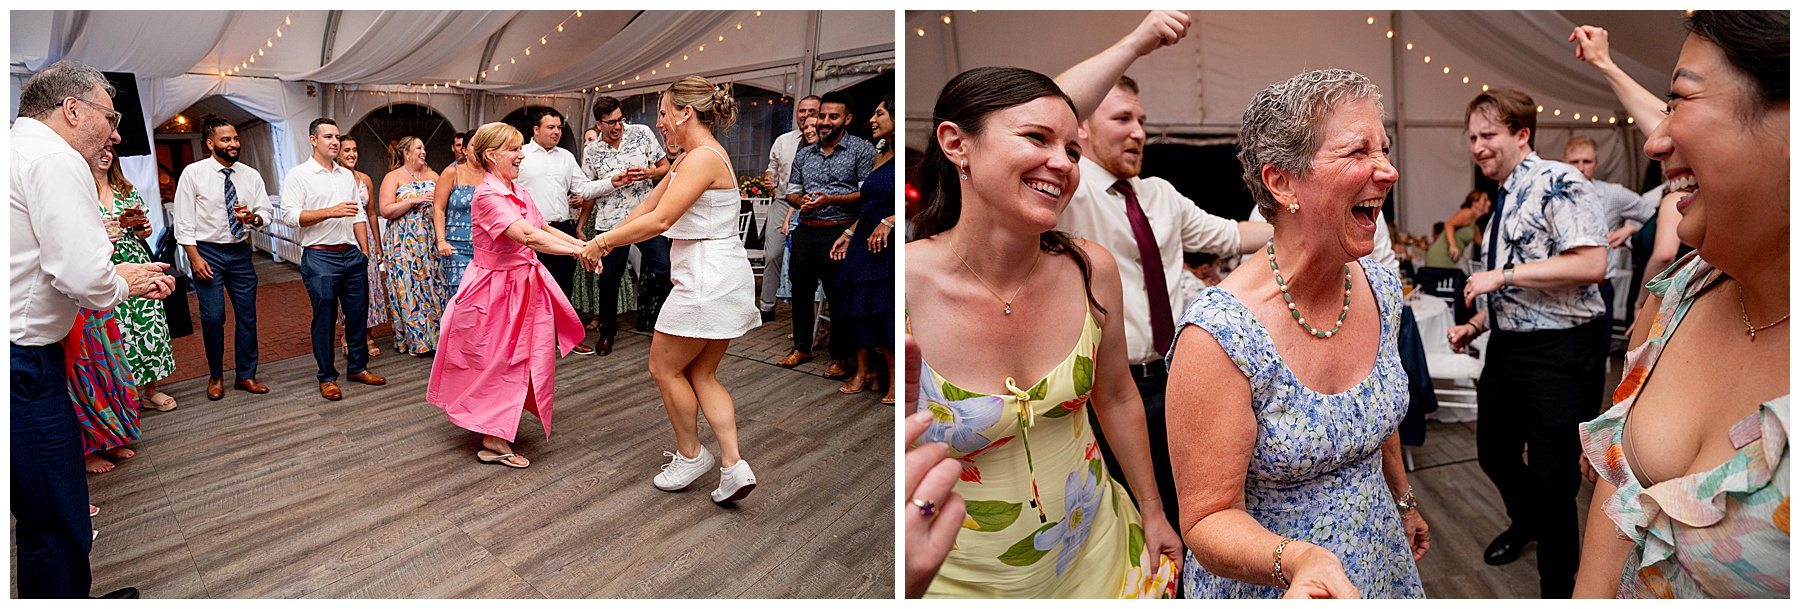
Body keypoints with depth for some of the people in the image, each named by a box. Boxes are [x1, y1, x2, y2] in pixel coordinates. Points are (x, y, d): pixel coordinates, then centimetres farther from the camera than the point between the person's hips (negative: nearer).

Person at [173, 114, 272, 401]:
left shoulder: (250, 175, 3)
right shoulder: (193, 173, -6)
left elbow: (267, 212, 6)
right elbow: (183, 221, -6)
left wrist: (253, 217, -18)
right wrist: (195, 258, -12)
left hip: (240, 252, 3)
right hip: (207, 251, -3)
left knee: (247, 315, 6)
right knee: (213, 317, -3)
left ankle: (246, 376, 20)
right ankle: (215, 377, 17)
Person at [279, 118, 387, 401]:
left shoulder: (347, 175, 16)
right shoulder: (298, 175, -2)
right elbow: (289, 215, -12)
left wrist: (365, 253, 12)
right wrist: (331, 212, -19)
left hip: (352, 255, 5)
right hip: (320, 258, -5)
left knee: (358, 314, 9)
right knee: (324, 319, 0)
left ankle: (358, 367, 23)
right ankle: (327, 377, 10)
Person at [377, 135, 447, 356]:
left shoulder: (431, 175, 13)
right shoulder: (393, 177, -1)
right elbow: (385, 211, -9)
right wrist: (413, 201, -17)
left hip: (430, 242, 4)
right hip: (405, 243, -4)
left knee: (433, 285, 4)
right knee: (410, 288, -3)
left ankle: (435, 335, 12)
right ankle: (415, 340, 4)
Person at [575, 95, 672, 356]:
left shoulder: (642, 133, 3)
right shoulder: (591, 152, 5)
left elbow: (665, 167, 7)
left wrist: (649, 173, -13)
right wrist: (612, 182, -6)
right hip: (611, 223, 1)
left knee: (665, 271, -11)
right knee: (608, 280, 7)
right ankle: (607, 331, 27)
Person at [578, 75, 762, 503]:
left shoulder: (703, 158, -17)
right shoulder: (690, 158, 16)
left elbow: (659, 221, -23)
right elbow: (648, 206, 19)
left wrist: (603, 241, -13)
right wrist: (606, 242, 16)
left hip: (707, 279, -10)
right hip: (724, 279, 10)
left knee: (665, 368, 7)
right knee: (701, 375, 14)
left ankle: (691, 455, 23)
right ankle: (733, 465, 9)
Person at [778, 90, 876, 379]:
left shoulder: (862, 150, 0)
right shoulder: (804, 154, 17)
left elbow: (868, 193, -8)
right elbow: (791, 192, 20)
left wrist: (830, 199, -18)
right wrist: (801, 200, -4)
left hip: (839, 232, -6)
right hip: (805, 231, 6)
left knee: (839, 296, -2)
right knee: (800, 289, 11)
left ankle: (839, 356, 9)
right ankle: (802, 347, 26)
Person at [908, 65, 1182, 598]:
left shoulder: (1091, 270, -11)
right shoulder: (909, 290, -25)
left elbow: (1116, 396, 6)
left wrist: (1153, 513, 15)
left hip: (1097, 548, 4)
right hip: (965, 579, -4)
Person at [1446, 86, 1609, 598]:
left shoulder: (1558, 182, -13)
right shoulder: (1503, 203, 15)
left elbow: (1591, 265, -25)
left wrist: (1504, 275, -22)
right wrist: (1476, 324, 9)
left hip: (1561, 354, -9)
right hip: (1507, 347, 9)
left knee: (1553, 478, -1)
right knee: (1494, 453, 23)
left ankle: (1558, 589, 19)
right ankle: (1526, 522, 53)